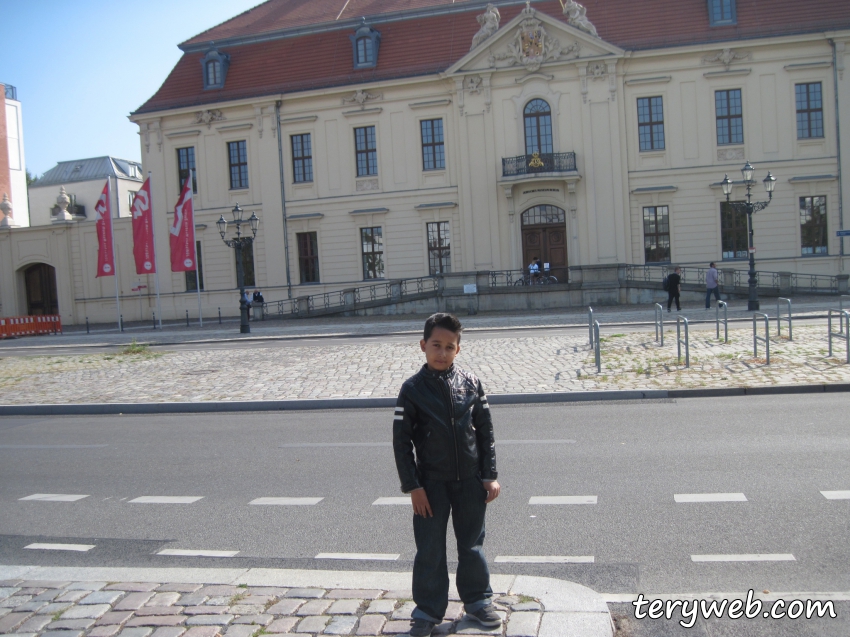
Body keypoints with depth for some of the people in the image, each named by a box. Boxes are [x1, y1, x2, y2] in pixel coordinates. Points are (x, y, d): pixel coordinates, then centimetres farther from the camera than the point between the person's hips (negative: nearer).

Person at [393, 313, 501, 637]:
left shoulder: (471, 383, -1)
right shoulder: (412, 389, -8)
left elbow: (485, 431, 4)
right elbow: (401, 442, -6)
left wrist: (490, 475, 1)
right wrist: (412, 486, -9)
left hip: (470, 480, 2)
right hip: (431, 483, -2)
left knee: (472, 544, 15)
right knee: (430, 550, 7)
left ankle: (477, 600, 33)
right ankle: (428, 610, 23)